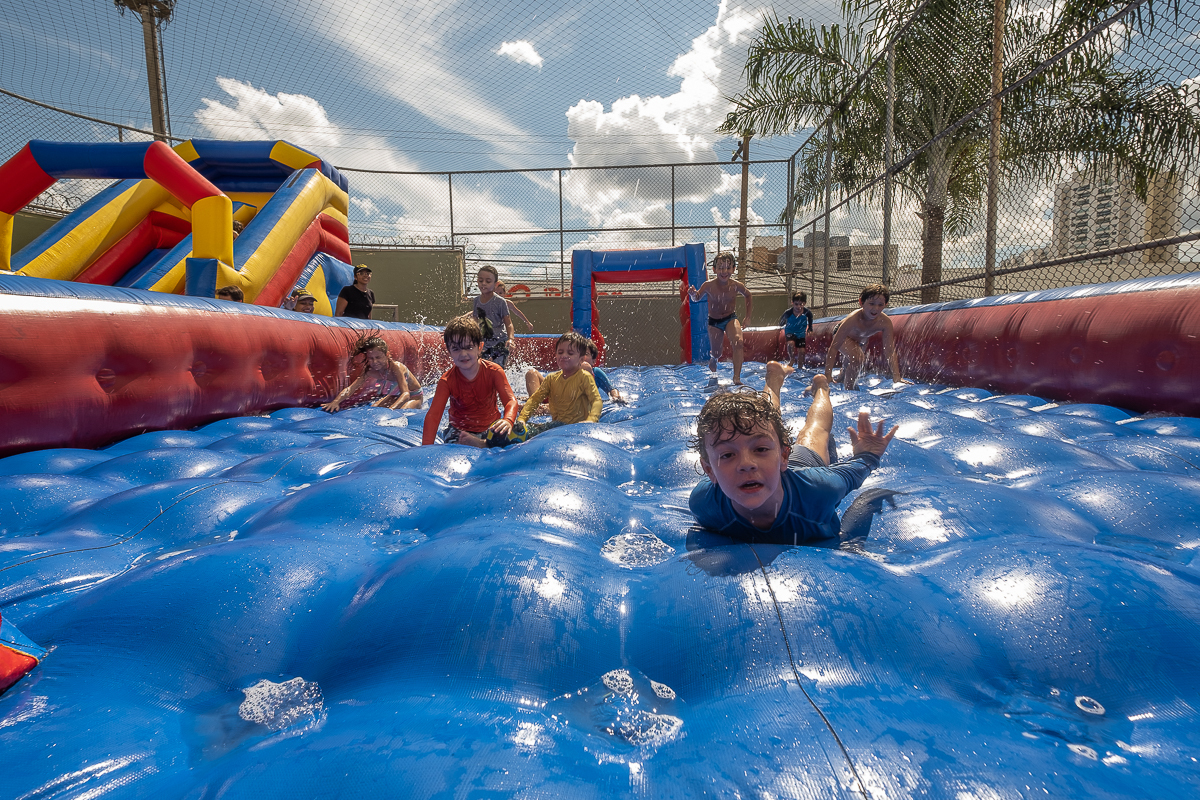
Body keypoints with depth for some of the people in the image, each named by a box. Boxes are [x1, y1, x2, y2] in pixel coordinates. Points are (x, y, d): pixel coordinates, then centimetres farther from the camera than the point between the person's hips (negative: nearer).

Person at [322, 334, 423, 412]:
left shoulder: (396, 367, -35)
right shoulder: (370, 371, -16)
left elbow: (406, 394, -46)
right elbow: (351, 388, -22)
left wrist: (391, 409, -63)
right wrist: (336, 401, -41)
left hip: (414, 396, -6)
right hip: (396, 396, 6)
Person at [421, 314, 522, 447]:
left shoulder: (494, 371, -13)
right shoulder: (447, 380, -13)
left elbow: (510, 400, -23)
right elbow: (433, 415, -19)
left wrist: (508, 420, -48)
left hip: (490, 427, -1)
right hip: (460, 430, 1)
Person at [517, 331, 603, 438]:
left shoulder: (584, 377, -6)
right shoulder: (551, 378, 9)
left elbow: (597, 401, -15)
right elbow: (534, 399, 7)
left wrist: (591, 420, -35)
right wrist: (521, 419, -8)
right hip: (556, 424, 7)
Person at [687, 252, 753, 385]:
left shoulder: (737, 286, -16)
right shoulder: (708, 285, -20)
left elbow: (748, 296, 6)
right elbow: (697, 299, -2)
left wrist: (748, 317, 5)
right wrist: (693, 294, -26)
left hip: (731, 318, 0)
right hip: (714, 321, 0)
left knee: (738, 342, -28)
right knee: (716, 353, 8)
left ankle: (737, 378, -23)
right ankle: (713, 359, 50)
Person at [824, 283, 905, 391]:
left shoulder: (885, 322, -34)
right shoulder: (853, 319, -45)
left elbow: (890, 352, -30)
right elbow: (833, 348, -47)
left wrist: (897, 377, -41)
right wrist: (828, 376, -53)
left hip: (860, 340, 5)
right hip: (842, 335, -5)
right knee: (856, 358, -32)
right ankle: (848, 388, -13)